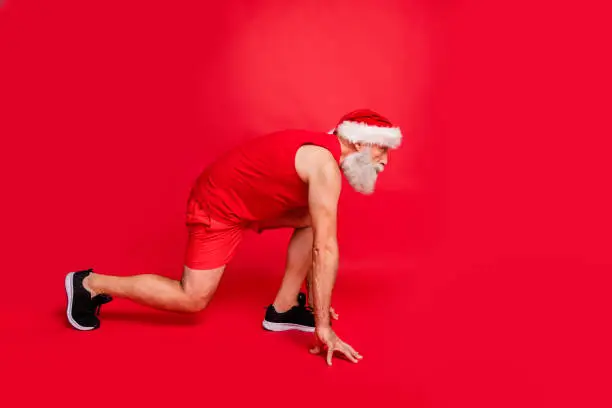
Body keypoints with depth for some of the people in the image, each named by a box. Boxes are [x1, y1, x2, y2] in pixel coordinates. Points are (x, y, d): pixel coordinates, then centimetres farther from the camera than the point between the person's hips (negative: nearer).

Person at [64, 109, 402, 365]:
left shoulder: (321, 151, 6)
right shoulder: (325, 165, -24)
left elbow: (315, 240, 13)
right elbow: (326, 250, -27)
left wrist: (315, 297, 16)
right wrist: (324, 327, -23)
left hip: (244, 200, 10)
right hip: (218, 207, -9)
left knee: (311, 220, 6)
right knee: (192, 299, -5)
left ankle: (283, 309, 11)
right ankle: (89, 283, 8)